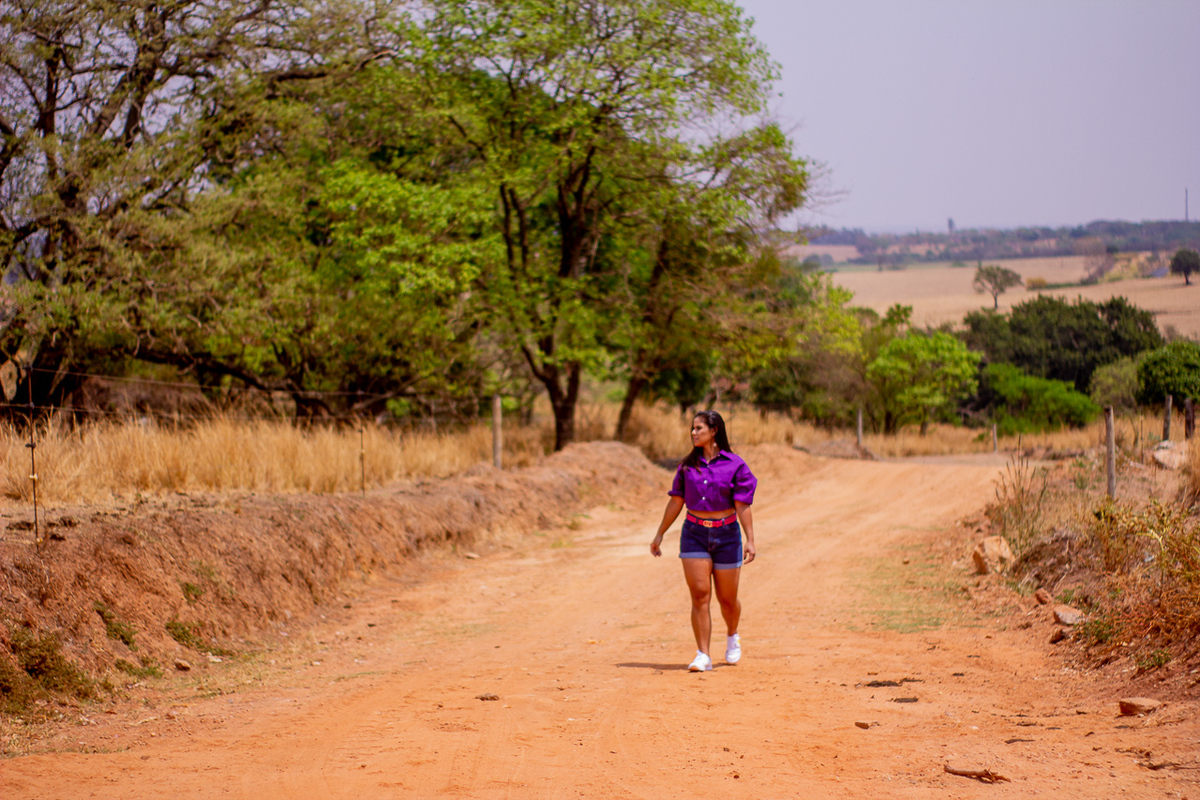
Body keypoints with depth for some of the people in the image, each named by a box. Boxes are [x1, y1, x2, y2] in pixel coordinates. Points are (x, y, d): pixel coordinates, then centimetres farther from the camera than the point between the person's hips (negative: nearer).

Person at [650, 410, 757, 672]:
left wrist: (750, 540, -15)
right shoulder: (688, 465, 5)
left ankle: (732, 636, 40)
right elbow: (676, 502, 11)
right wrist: (660, 534, 12)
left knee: (727, 598, 9)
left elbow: (743, 505, -8)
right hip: (694, 534, 2)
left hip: (726, 535, -2)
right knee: (699, 594, -9)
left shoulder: (734, 465, -5)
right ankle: (703, 656, -9)